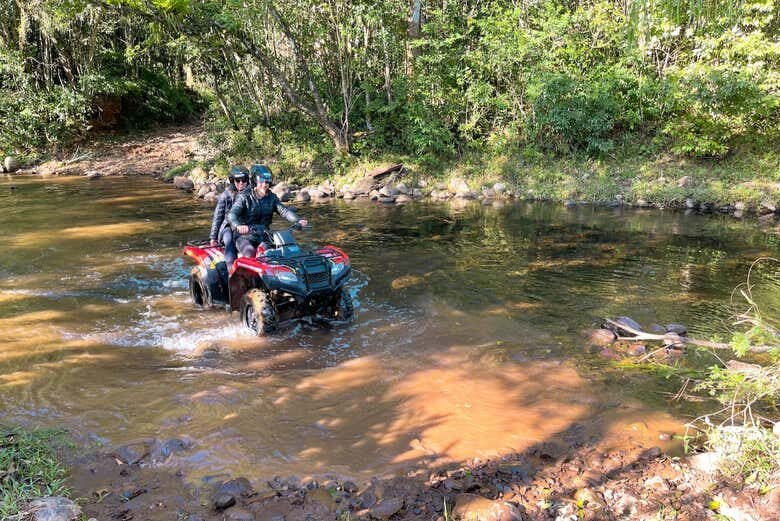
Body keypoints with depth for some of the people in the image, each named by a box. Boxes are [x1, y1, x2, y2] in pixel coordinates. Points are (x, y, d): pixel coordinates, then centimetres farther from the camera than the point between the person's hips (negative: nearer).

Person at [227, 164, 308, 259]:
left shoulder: (272, 198, 8)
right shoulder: (245, 197, -7)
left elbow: (284, 210, -4)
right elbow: (231, 214, -19)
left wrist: (298, 221, -25)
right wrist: (238, 226, -43)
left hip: (263, 236, 5)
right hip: (245, 236, -5)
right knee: (250, 254, -30)